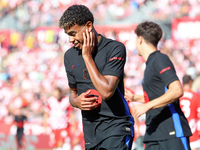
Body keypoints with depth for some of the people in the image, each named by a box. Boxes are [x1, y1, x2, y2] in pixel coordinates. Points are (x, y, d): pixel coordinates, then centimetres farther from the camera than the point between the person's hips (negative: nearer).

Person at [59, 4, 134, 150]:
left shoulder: (115, 49, -10)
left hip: (116, 127, -6)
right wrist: (76, 101, -3)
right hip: (90, 131, 6)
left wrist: (87, 56, -15)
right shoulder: (70, 56, 9)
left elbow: (106, 92, -21)